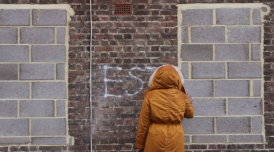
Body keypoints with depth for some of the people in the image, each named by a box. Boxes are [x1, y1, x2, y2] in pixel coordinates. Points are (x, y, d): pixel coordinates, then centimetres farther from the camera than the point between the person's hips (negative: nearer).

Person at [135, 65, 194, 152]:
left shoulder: (150, 96, -9)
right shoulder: (182, 96, -3)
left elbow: (143, 123, -5)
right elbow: (190, 114, 16)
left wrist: (140, 144, 6)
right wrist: (188, 103, 38)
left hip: (155, 139, -2)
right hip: (175, 139, 2)